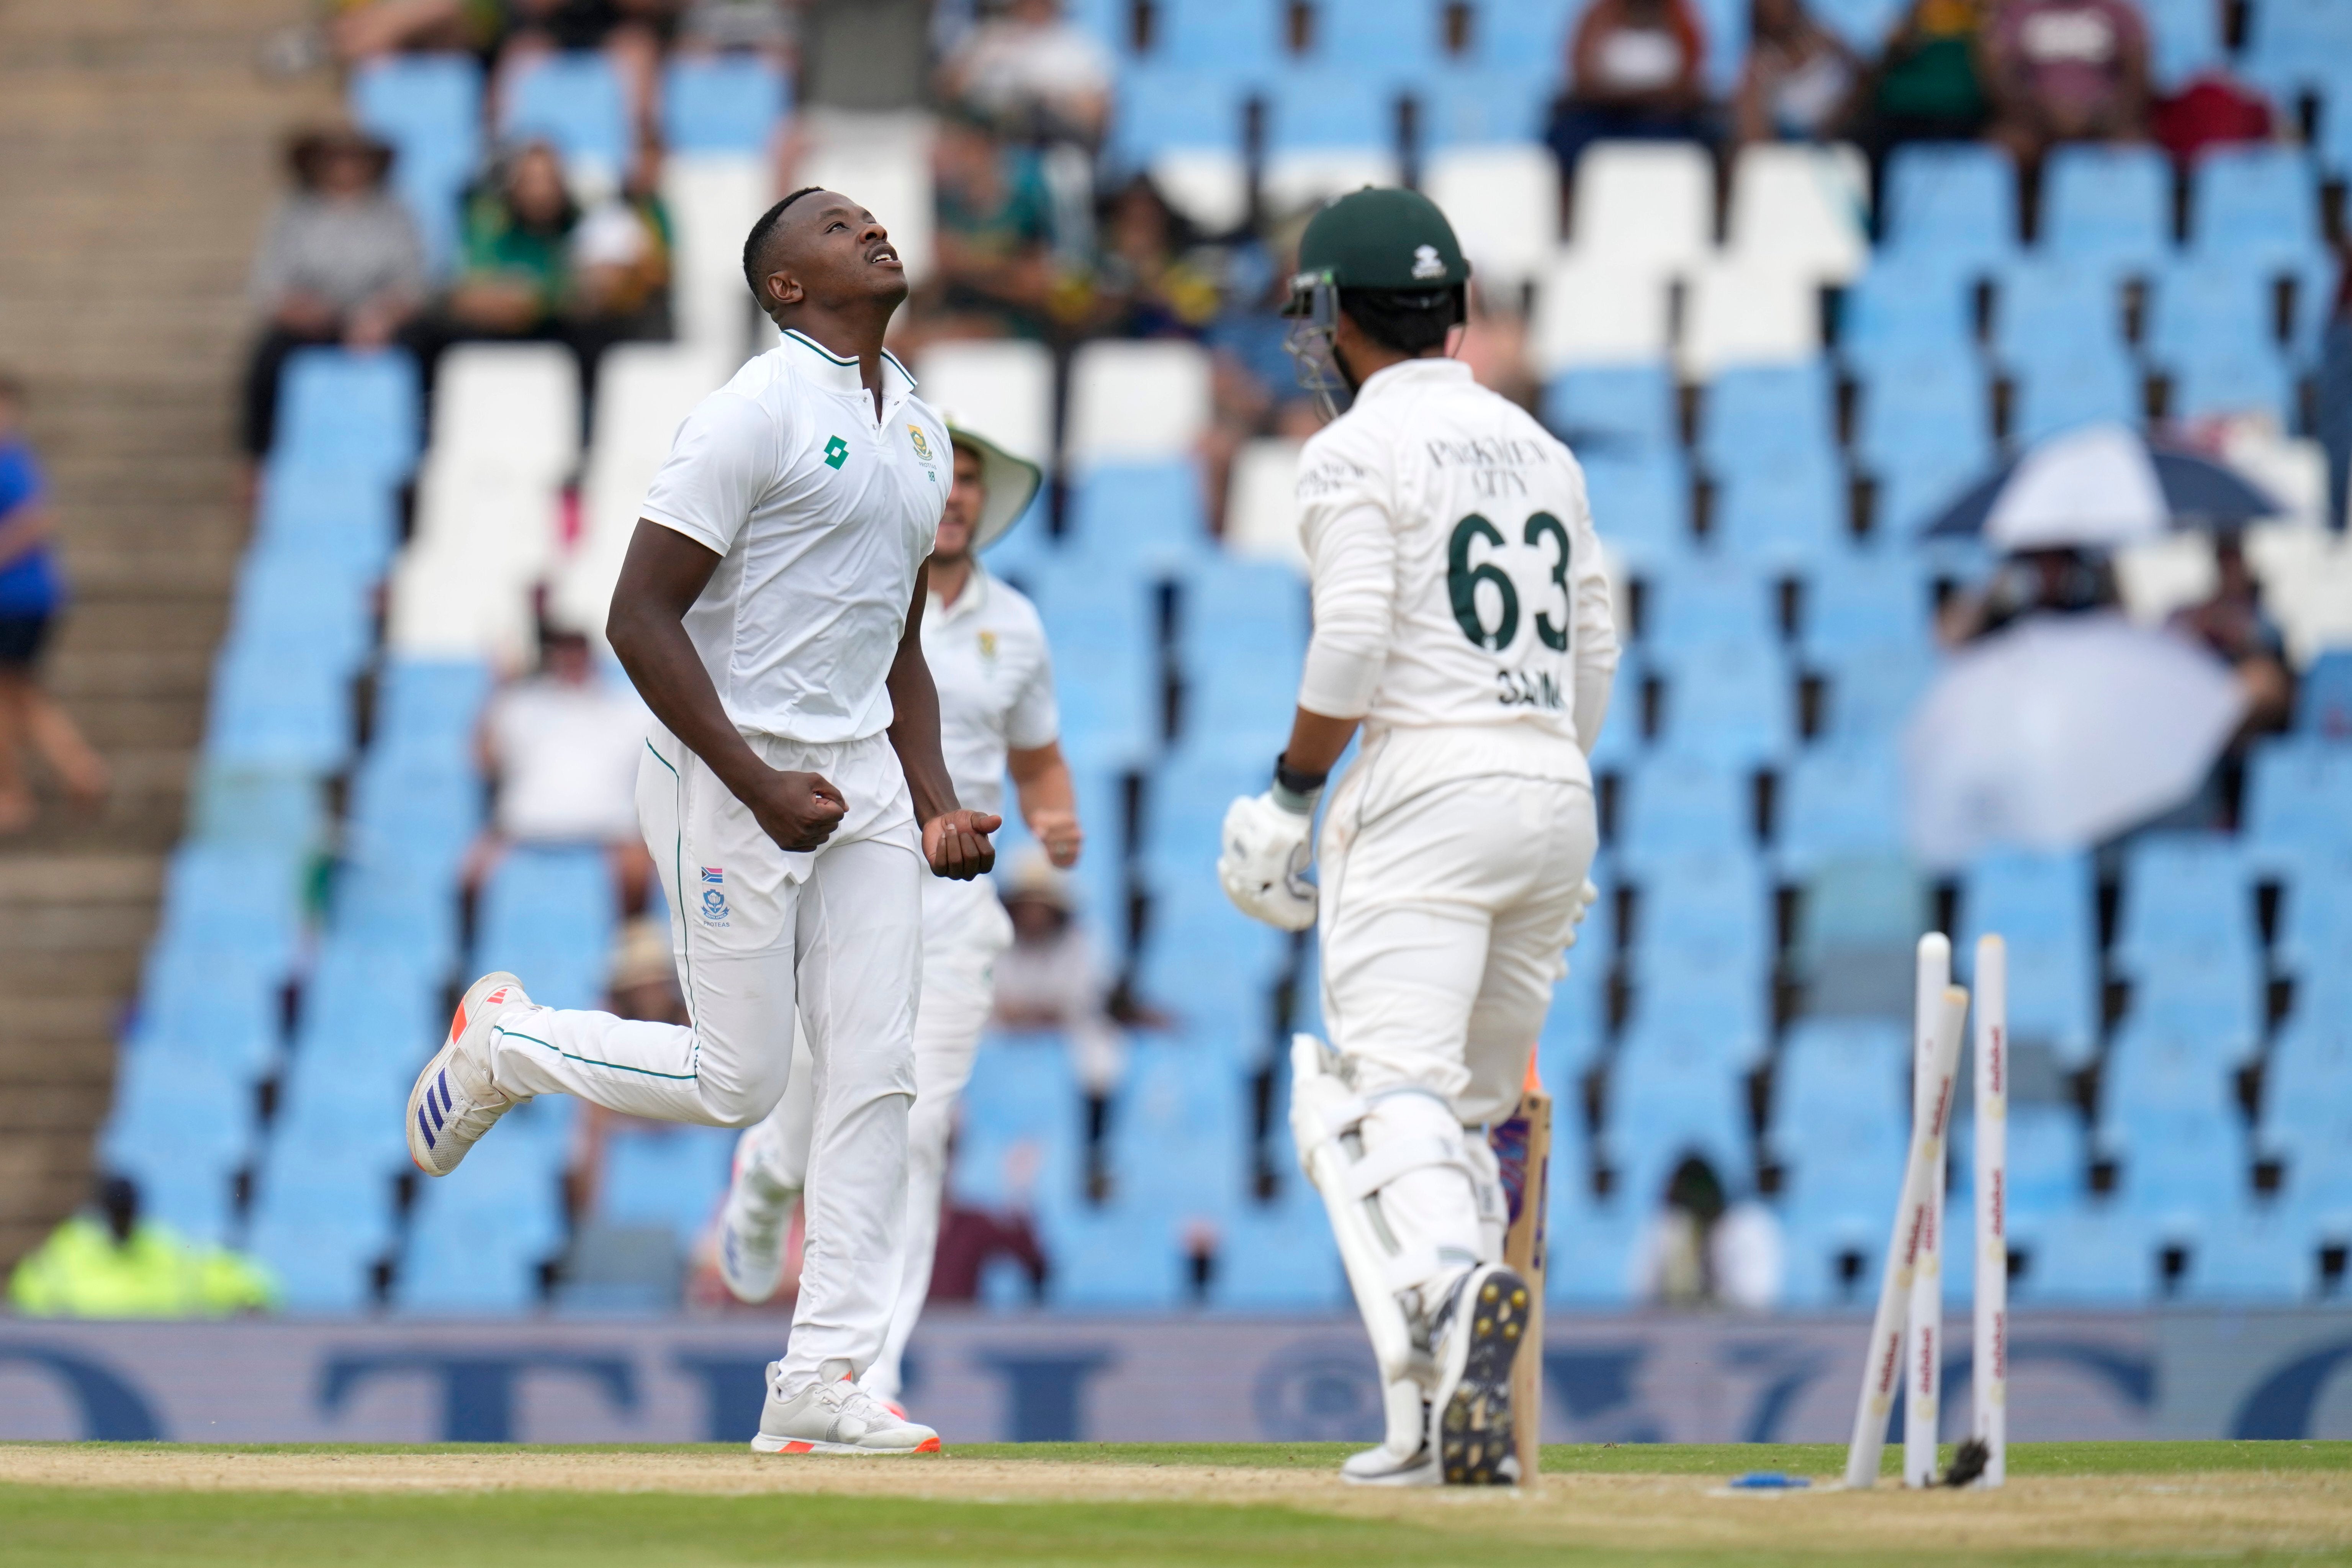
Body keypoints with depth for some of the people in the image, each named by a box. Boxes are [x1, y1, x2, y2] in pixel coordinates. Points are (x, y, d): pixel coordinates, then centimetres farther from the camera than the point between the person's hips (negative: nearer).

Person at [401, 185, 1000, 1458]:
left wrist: (937, 807, 8)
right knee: (738, 1080, -5)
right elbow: (642, 618, -17)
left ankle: (822, 1378, 0)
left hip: (861, 772, 7)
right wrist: (761, 788, -21)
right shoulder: (755, 412, -13)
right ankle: (502, 1043, 21)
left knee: (874, 1071, -2)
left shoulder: (917, 427, 14)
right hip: (727, 769, -7)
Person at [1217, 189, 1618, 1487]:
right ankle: (1446, 1422, 6)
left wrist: (1290, 796, -5)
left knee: (1391, 1087, -16)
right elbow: (1593, 654, 18)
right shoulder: (1539, 449, 19)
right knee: (1467, 1109, 13)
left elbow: (1352, 646, -14)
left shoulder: (1358, 453, -3)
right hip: (1556, 796, 7)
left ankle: (1454, 1281, -45)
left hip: (1426, 787, -7)